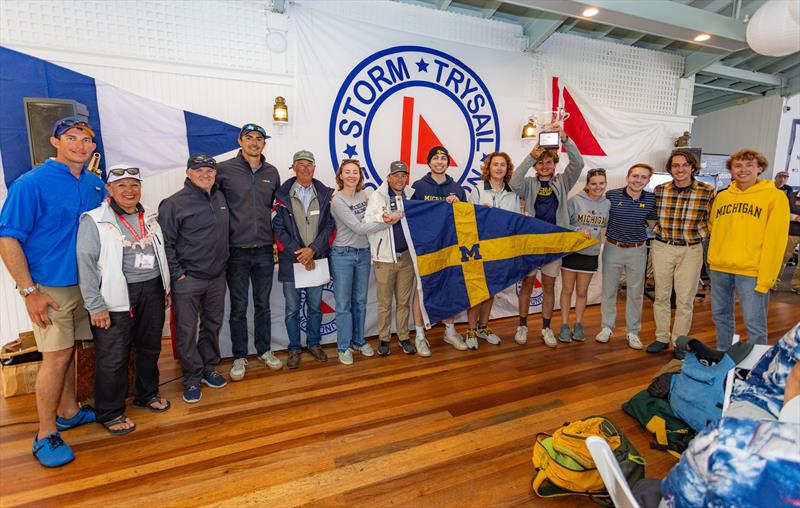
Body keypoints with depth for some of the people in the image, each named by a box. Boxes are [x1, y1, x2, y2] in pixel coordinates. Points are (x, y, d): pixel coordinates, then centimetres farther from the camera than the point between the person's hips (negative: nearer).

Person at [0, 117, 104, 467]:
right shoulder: (31, 184, -11)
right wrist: (30, 292, -16)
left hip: (84, 283, 5)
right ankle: (45, 435, 14)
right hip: (49, 287, -5)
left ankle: (68, 411, 32)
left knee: (67, 350, 17)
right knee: (57, 356, -2)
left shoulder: (95, 185, 6)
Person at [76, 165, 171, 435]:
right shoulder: (94, 221, -7)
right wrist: (96, 306, -13)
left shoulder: (150, 217, 10)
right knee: (113, 357, 3)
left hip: (152, 291, 6)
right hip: (117, 297, -5)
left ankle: (147, 394, 37)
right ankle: (109, 412, 22)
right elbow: (85, 264, -10)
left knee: (150, 347, 16)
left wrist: (165, 288, 14)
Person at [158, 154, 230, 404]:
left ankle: (208, 367, 33)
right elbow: (165, 242, -10)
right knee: (187, 331, 4)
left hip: (217, 277, 6)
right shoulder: (175, 204, -11)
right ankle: (192, 378, 20)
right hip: (188, 280, -5)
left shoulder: (220, 198, 8)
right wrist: (177, 274, -13)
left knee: (213, 324, 16)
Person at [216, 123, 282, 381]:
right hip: (237, 250, -3)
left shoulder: (272, 172, 7)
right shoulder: (224, 169, -4)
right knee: (238, 307, 7)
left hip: (264, 249, 3)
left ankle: (264, 350, 30)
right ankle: (239, 357, 23)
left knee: (262, 304, 14)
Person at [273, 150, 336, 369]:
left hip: (317, 259, 2)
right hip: (291, 260, -2)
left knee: (315, 306, 14)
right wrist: (297, 253, -14)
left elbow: (330, 226, -1)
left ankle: (314, 343, 33)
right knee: (292, 309, 9)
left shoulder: (325, 194, 3)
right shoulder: (283, 195, -2)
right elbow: (278, 228, -5)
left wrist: (313, 249, -13)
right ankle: (294, 349, 26)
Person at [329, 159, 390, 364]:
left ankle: (359, 341, 31)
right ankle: (344, 347, 18)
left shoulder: (364, 195, 5)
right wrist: (388, 222, -19)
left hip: (363, 253, 5)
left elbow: (371, 219, 11)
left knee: (360, 300, 15)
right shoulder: (337, 200, -13)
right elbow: (358, 227, -19)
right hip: (343, 255, -5)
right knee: (343, 303, 4)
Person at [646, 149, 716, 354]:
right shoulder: (659, 189, 1)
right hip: (662, 247, 2)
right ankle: (662, 338, 23)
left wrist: (697, 235, -7)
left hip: (690, 250, -2)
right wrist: (658, 233, 5)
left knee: (685, 299, 5)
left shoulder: (708, 191, -4)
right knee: (661, 296, 10)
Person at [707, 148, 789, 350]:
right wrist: (713, 257, 8)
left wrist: (766, 278, -14)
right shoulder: (722, 196, 10)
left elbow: (775, 240, -8)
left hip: (751, 272, -4)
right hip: (719, 268, 5)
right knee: (720, 316, 15)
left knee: (754, 323, 0)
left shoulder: (775, 197, -3)